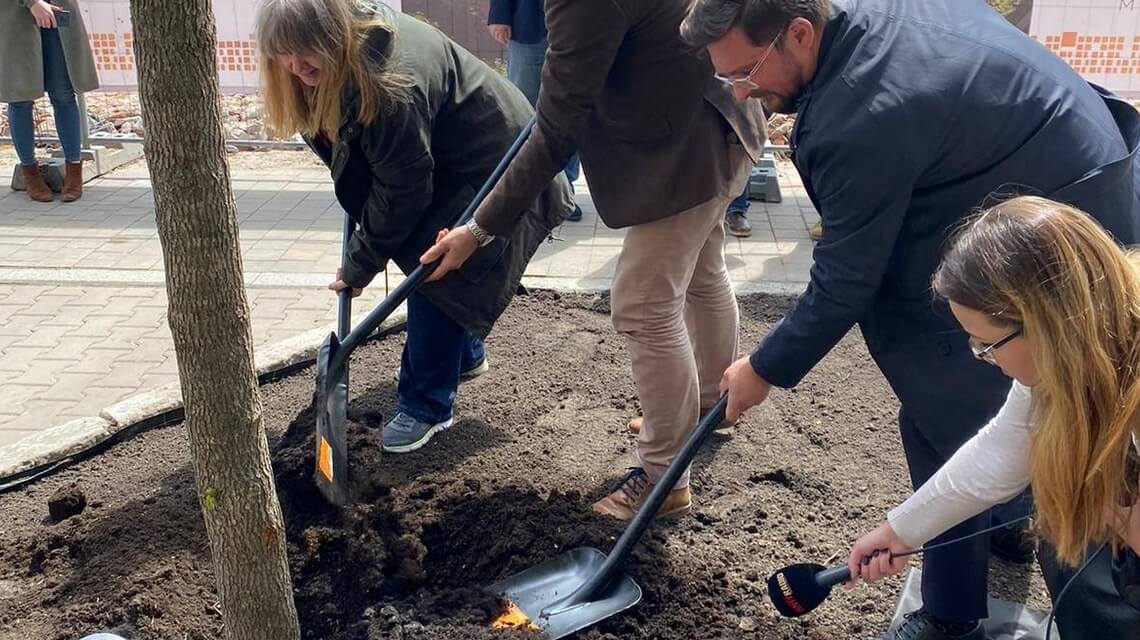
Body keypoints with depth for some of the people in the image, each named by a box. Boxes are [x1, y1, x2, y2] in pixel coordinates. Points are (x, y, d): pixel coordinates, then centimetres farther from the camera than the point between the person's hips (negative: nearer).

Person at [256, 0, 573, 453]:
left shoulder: (391, 84, -37)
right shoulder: (355, 47, -10)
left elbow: (402, 191, -27)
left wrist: (359, 263, -15)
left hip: (489, 163, -9)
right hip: (442, 159, 9)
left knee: (433, 275, -11)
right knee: (423, 261, 18)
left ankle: (427, 406, 3)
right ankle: (464, 355, 40)